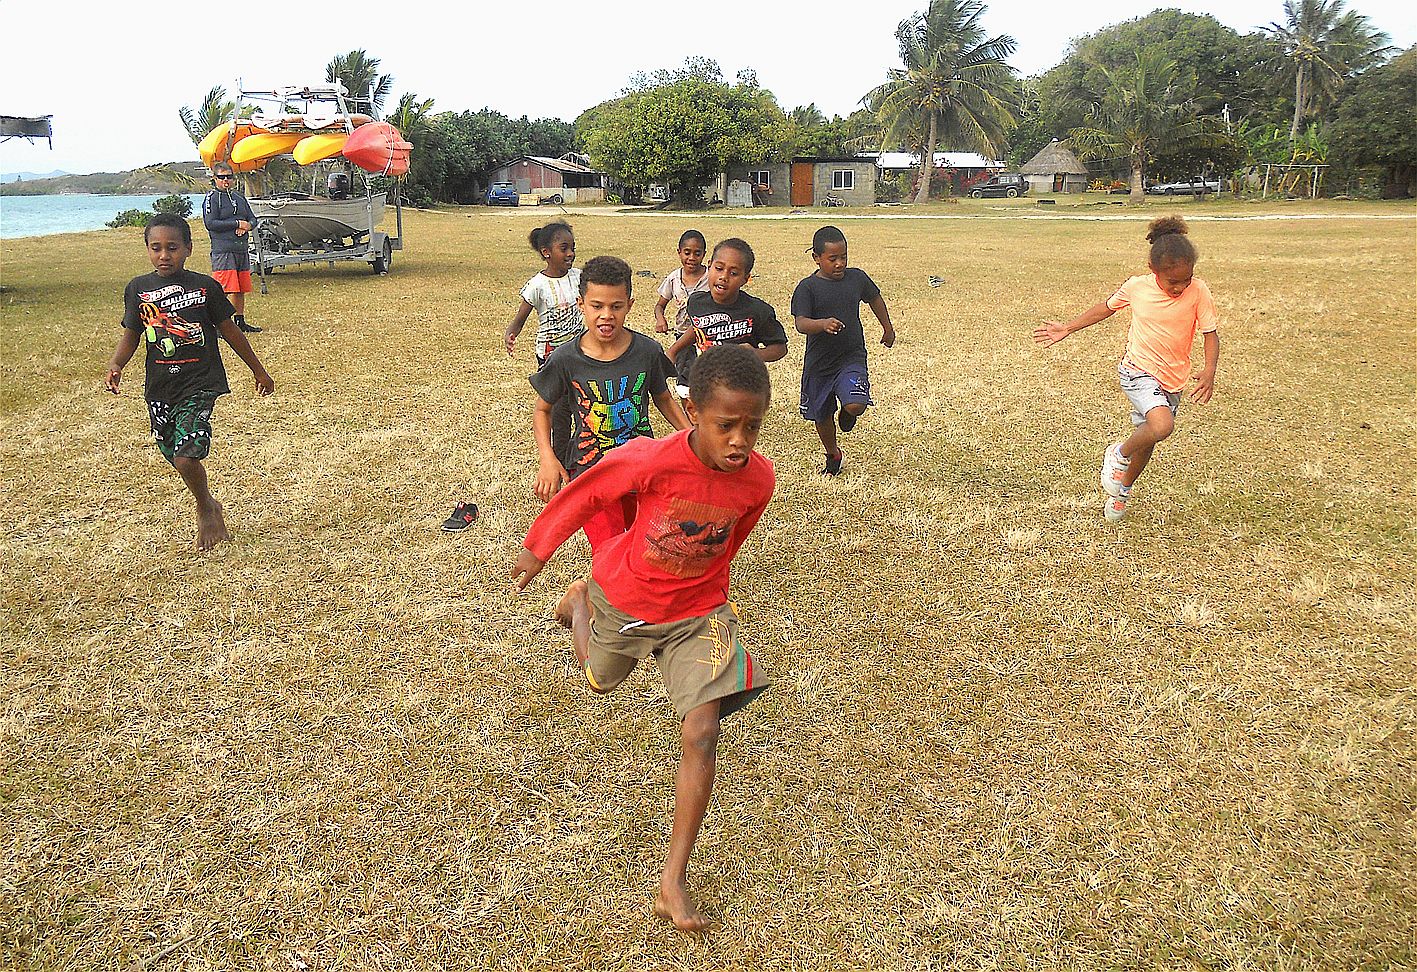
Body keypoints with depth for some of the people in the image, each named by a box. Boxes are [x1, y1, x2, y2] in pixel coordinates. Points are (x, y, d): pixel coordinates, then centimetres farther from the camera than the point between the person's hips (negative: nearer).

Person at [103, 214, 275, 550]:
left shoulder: (204, 286, -4)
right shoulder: (138, 288, 3)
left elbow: (229, 330, 6)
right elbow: (131, 335, 9)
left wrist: (259, 370, 13)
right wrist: (115, 365, -10)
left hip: (200, 384, -4)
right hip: (159, 389, 4)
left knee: (186, 457, -17)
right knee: (176, 458, 11)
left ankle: (205, 508, 11)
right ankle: (209, 508, 35)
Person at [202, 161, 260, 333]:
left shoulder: (239, 197, 18)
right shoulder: (212, 198, -2)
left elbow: (253, 218, 19)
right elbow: (210, 223, -12)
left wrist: (247, 226, -5)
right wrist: (237, 224, -12)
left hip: (242, 249, 7)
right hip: (223, 250, -7)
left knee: (241, 289, 12)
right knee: (225, 290, -12)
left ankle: (240, 322, 21)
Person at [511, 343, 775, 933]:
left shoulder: (757, 478, -21)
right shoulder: (652, 460, -31)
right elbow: (586, 493, -12)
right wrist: (538, 548, 0)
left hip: (697, 610, 1)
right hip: (623, 595, -1)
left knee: (702, 733, -13)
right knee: (599, 681, 27)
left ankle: (673, 883, -1)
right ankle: (579, 600, 60)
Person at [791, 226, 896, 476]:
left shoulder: (857, 278, -1)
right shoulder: (807, 288, -10)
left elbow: (875, 299, 19)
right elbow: (800, 323, -23)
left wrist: (888, 328, 30)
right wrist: (823, 324, -43)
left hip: (852, 358, 0)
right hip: (819, 362, 0)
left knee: (856, 405, -24)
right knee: (822, 415, 15)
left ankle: (847, 413, 15)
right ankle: (832, 455, 44)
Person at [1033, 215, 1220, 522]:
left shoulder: (1197, 291, -11)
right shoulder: (1137, 286, -10)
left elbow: (1211, 334, -6)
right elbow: (1106, 307, 8)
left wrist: (1209, 371, -22)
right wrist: (1067, 328, 9)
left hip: (1172, 381, 3)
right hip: (1138, 372, -3)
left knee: (1146, 438, 15)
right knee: (1162, 425, -30)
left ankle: (1122, 490, 44)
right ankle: (1118, 456, 0)